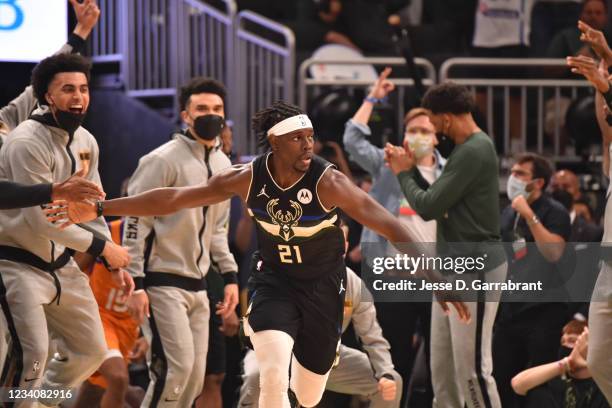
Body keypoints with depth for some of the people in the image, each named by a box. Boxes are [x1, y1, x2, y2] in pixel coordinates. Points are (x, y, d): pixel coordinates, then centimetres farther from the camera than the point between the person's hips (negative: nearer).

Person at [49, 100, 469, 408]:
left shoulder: (328, 182, -25)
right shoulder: (249, 178, -16)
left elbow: (386, 224, -31)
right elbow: (174, 198, -11)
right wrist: (99, 209, -11)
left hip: (323, 284, -1)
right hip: (274, 279, 1)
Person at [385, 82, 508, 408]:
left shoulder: (475, 152, -18)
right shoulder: (466, 148, 14)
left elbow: (428, 207, -20)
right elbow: (438, 200, 19)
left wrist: (403, 174, -4)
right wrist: (411, 168, 10)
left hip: (475, 270, -11)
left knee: (472, 367, -10)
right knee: (442, 367, 14)